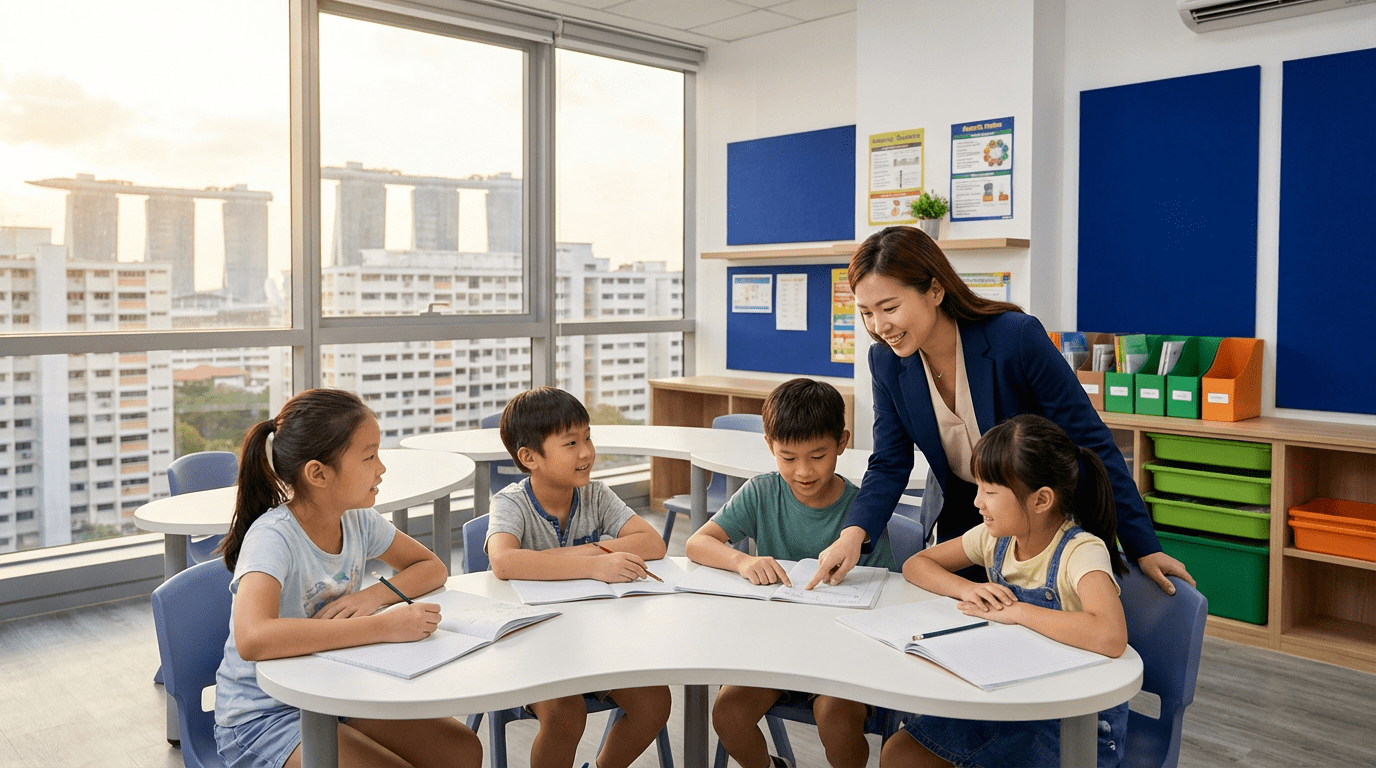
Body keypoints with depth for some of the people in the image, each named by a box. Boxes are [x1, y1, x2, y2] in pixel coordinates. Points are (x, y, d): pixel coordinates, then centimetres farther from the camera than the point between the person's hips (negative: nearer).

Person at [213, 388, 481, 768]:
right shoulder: (274, 537, -26)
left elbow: (433, 568, 7)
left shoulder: (358, 520, -5)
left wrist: (374, 595, -14)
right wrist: (383, 627, -40)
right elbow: (252, 639, -43)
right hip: (262, 716, -6)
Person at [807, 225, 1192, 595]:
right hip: (958, 521, 4)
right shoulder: (886, 361, -13)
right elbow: (889, 465, -8)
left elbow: (1090, 441, -21)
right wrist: (854, 533, -28)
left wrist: (1143, 546, -17)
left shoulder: (1017, 337, -28)